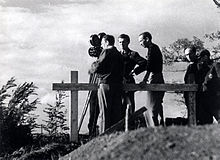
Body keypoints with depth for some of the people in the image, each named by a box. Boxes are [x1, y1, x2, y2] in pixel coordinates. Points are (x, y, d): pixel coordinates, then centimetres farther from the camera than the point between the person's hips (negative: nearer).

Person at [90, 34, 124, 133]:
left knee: (105, 113, -4)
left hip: (106, 84, -7)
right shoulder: (118, 54, 16)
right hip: (118, 84, 7)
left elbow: (97, 67, -10)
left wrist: (93, 65, 9)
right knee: (117, 111, 9)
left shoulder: (106, 52, -7)